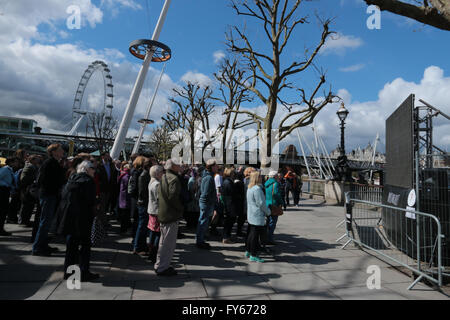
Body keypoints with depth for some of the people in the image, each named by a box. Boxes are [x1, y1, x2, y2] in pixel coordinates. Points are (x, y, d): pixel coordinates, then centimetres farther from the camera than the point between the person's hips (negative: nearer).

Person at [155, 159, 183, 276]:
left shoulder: (163, 178, 14)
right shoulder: (174, 179, -16)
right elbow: (173, 197, -24)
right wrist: (181, 208, -11)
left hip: (162, 214, 10)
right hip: (171, 215, -10)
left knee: (164, 241, 19)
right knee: (169, 242, -2)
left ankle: (160, 265, 30)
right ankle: (162, 268, 5)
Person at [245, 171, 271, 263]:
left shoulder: (250, 188, 12)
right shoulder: (257, 189, -19)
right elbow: (261, 203, -18)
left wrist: (266, 211, 23)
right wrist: (268, 212, -3)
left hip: (251, 215, 10)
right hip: (258, 216, -10)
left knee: (251, 234, 18)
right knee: (256, 235, -2)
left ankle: (248, 251, 28)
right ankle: (253, 255, 5)